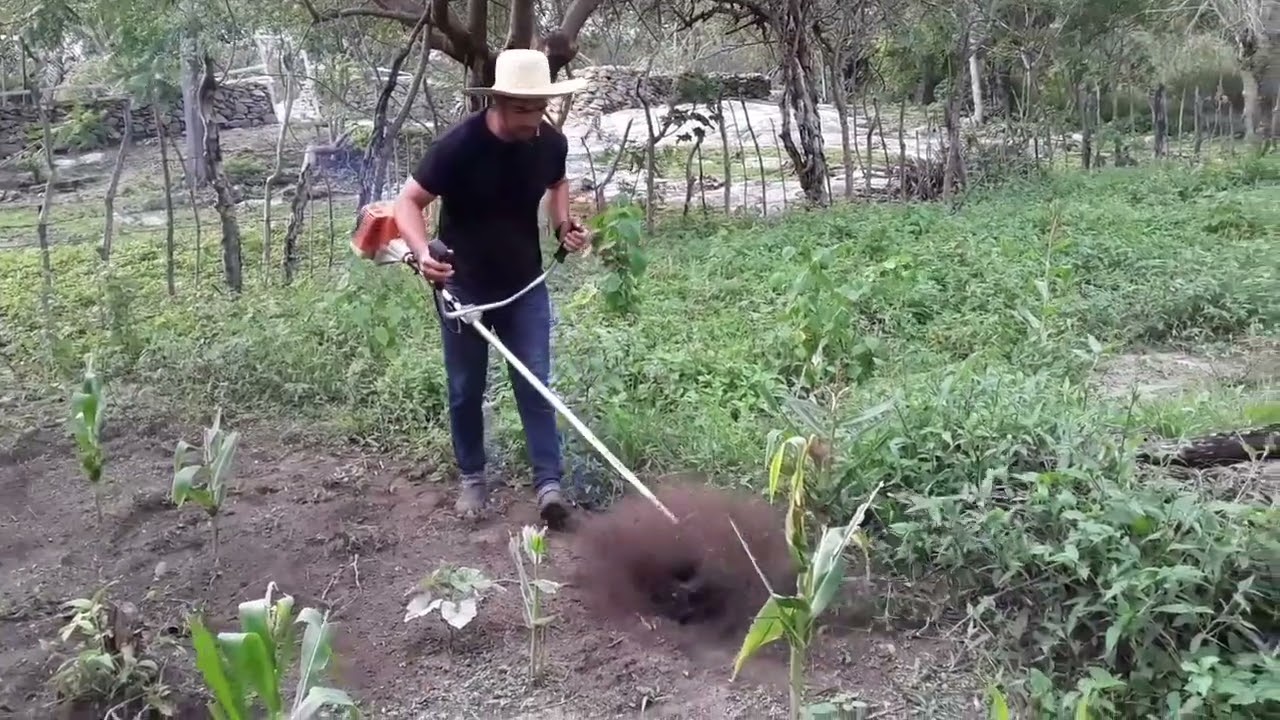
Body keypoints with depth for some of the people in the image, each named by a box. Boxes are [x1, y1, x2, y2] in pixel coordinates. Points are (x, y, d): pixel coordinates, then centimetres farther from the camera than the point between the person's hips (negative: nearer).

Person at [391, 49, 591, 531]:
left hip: (525, 285, 3)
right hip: (463, 286, -2)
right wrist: (422, 251, -36)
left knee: (535, 385, 0)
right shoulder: (458, 146, -23)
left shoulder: (551, 144, -9)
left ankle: (549, 483, 4)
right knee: (466, 389, 9)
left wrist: (565, 225, -4)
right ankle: (472, 478, 26)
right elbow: (408, 201, -18)